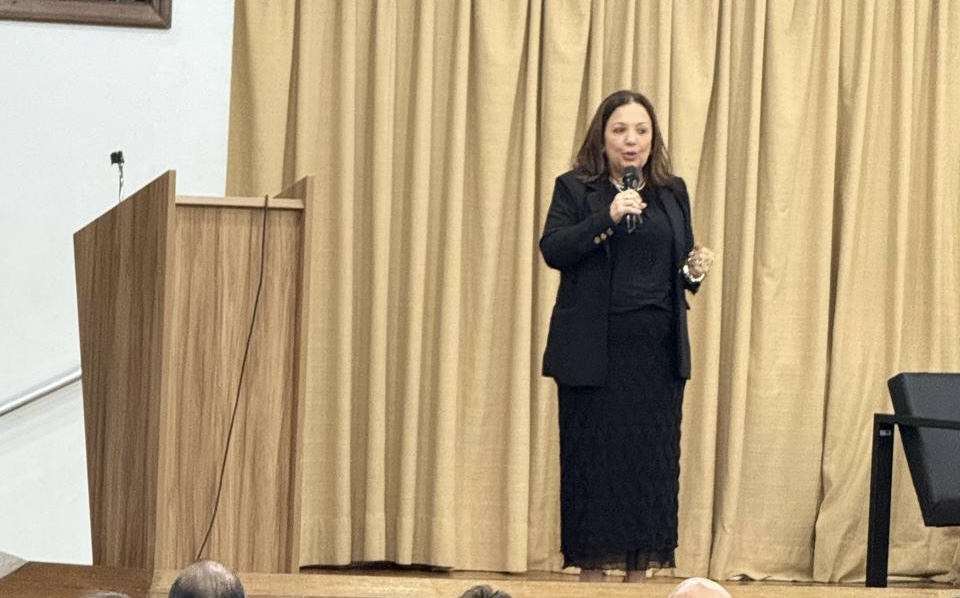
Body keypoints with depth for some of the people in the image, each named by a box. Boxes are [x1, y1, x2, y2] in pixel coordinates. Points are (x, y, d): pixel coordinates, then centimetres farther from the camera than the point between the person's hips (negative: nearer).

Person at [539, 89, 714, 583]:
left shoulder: (672, 193, 13)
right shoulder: (574, 189, 2)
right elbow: (552, 250, -11)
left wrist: (694, 271, -4)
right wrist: (608, 217, -21)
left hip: (658, 351, 3)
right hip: (595, 351, -3)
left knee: (651, 461, 2)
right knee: (593, 460, 0)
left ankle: (640, 569, 8)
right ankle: (591, 569, 6)